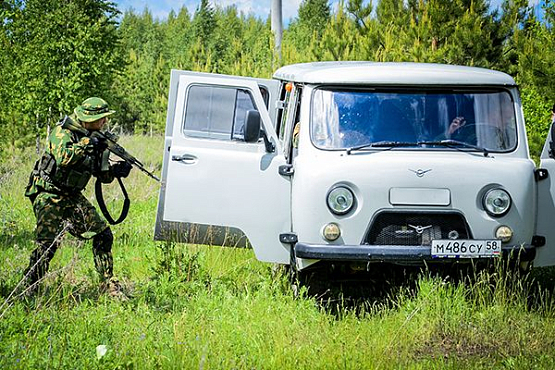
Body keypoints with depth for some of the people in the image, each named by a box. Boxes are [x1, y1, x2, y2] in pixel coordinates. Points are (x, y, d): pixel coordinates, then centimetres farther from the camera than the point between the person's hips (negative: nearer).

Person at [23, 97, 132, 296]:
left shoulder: (94, 137, 8)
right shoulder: (62, 132, -15)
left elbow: (101, 174, 12)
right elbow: (63, 158, -35)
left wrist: (116, 170, -8)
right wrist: (87, 144, -29)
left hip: (73, 197, 8)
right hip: (49, 196, -8)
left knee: (102, 234, 3)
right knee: (47, 245, -16)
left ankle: (108, 283, 12)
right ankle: (28, 291, -6)